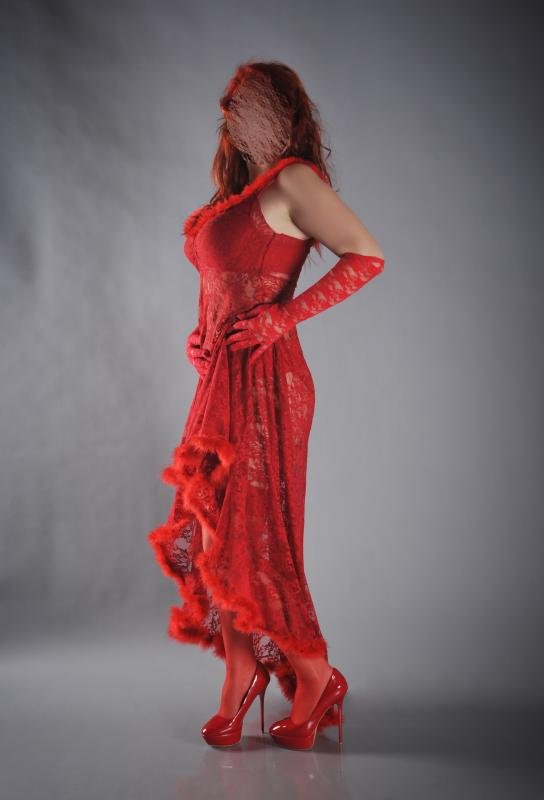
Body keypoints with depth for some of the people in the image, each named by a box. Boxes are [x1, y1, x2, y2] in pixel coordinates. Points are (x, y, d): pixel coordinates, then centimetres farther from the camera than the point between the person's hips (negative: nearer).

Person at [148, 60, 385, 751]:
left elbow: (367, 256, -16)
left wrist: (283, 318, -16)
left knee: (252, 536, -3)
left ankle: (315, 676, 15)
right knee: (211, 530, 9)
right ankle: (238, 678, 21)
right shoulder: (237, 190, 19)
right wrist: (200, 334, 11)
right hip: (222, 381, 9)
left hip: (264, 382, -9)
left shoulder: (290, 180, -7)